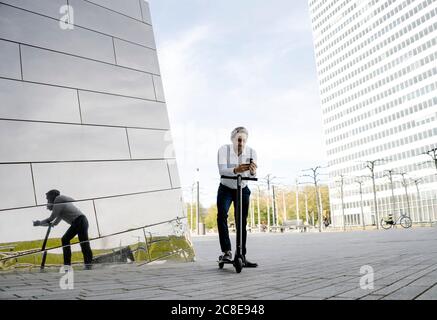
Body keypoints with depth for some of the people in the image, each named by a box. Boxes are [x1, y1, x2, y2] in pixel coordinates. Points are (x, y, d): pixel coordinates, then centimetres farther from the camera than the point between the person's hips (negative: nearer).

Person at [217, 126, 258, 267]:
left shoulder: (251, 152, -14)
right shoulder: (224, 150, -18)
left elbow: (252, 175, -22)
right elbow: (222, 170, -31)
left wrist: (252, 171, -47)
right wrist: (236, 170, -51)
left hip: (242, 190, 2)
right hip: (225, 189, -2)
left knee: (242, 223, 1)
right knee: (222, 215, -25)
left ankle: (242, 257, 8)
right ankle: (227, 251, -22)